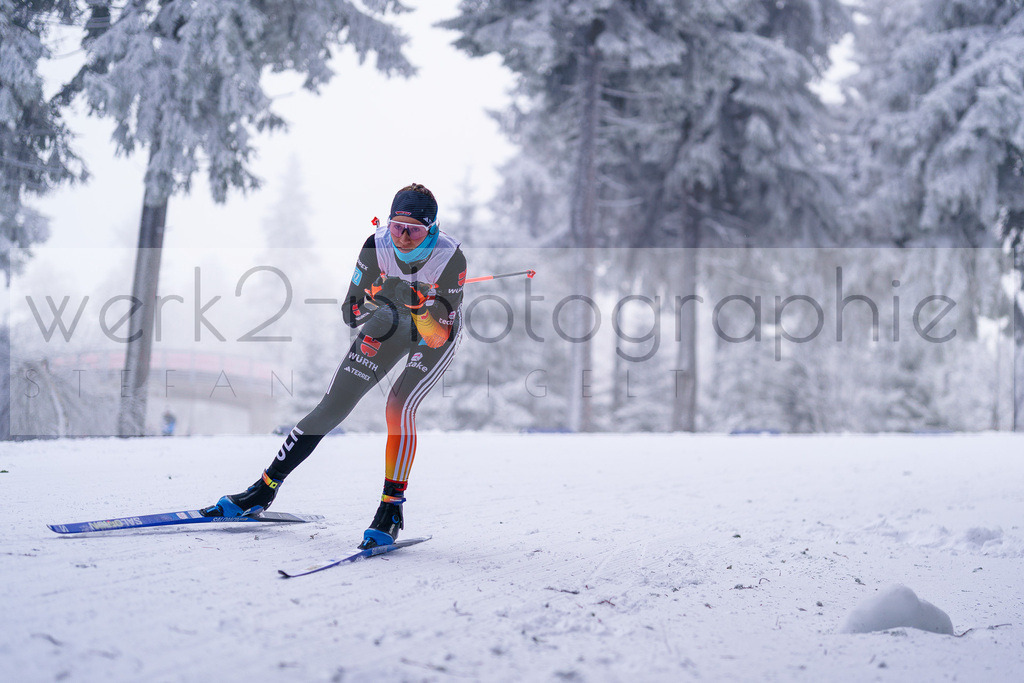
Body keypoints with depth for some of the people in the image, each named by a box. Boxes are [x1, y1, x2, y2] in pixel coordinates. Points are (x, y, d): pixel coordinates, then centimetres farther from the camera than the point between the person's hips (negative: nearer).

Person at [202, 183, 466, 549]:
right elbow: (353, 309, -17)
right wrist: (368, 310, -38)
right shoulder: (378, 244, -25)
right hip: (391, 325, 3)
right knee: (332, 407, -3)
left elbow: (439, 333, -32)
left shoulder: (450, 257, -33)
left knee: (399, 407, -27)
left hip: (436, 333, -3)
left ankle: (391, 508, -15)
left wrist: (417, 308, -50)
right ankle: (266, 487, 9)